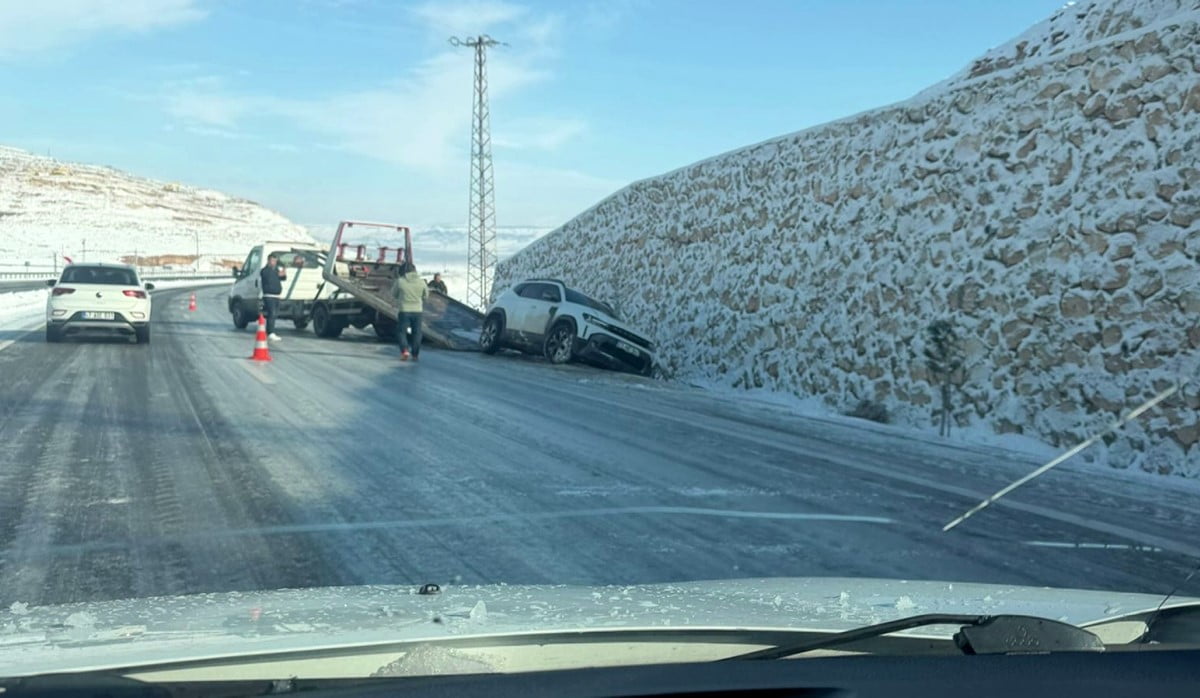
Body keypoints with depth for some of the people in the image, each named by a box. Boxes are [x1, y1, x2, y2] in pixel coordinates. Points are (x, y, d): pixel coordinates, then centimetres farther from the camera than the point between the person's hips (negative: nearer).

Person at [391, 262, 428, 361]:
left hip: (404, 311, -2)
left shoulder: (399, 281, -9)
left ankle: (404, 350, -11)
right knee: (416, 333, 12)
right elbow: (426, 295, 10)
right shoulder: (421, 282, -3)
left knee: (401, 331, 8)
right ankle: (415, 355, 13)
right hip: (417, 310, 2)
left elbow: (394, 294, 5)